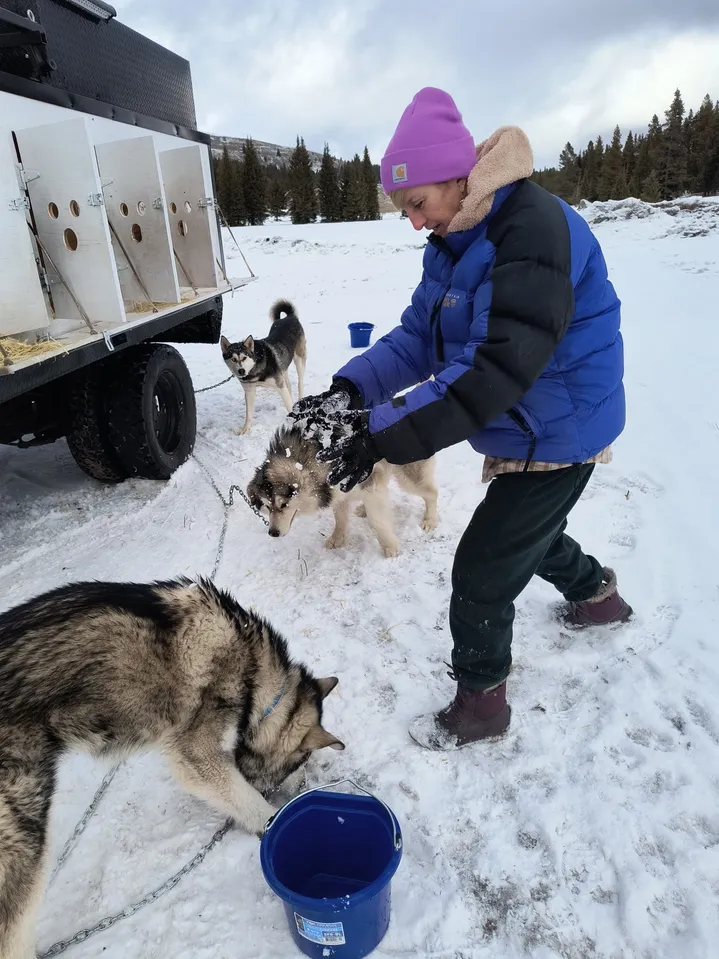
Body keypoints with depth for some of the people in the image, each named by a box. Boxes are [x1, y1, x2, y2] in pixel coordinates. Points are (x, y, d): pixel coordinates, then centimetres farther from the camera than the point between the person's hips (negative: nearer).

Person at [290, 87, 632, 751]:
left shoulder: (535, 230, -27)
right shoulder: (456, 242, 4)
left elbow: (494, 370, -35)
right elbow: (417, 336, -2)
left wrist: (382, 435, -37)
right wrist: (352, 389, -19)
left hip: (557, 435, -9)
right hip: (521, 430, 9)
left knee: (482, 571, -2)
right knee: (530, 533, 29)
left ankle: (480, 702, 22)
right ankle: (597, 595, 58)